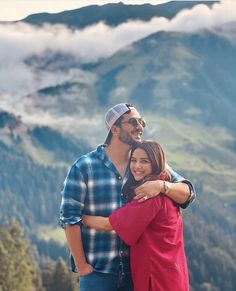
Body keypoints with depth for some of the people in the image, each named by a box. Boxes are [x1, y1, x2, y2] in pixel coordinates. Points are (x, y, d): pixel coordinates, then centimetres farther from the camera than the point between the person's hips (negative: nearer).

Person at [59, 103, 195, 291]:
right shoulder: (84, 167, -5)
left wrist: (161, 186, -20)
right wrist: (81, 266, -8)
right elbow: (70, 218, -6)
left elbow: (187, 193, 1)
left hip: (135, 268, 4)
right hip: (97, 270, -3)